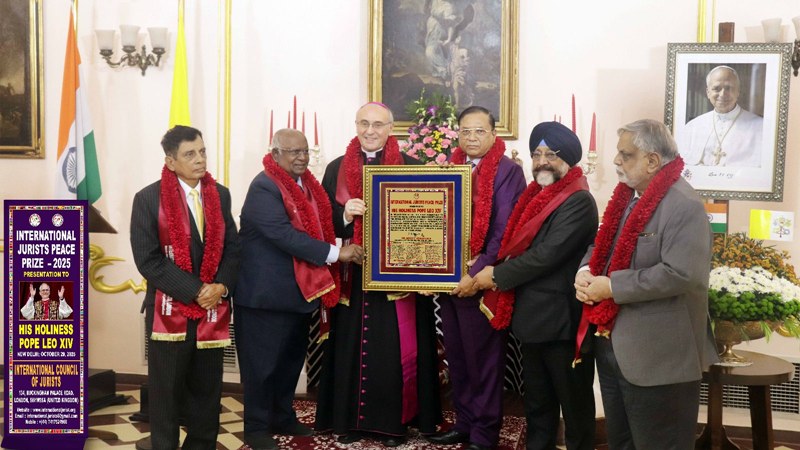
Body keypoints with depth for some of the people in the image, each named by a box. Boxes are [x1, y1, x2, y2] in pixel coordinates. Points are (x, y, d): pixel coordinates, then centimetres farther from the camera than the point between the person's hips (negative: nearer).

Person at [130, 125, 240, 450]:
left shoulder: (220, 195, 7)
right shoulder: (148, 199, -6)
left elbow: (232, 246, 9)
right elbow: (148, 260, -11)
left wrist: (221, 286, -9)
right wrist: (195, 291, -16)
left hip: (212, 309, 4)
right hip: (169, 310, -3)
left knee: (207, 390, 11)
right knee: (166, 392, 7)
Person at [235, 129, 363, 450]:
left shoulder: (307, 184, 9)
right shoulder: (264, 188, -18)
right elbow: (285, 235, -27)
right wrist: (335, 253, -26)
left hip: (300, 290, 9)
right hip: (266, 294, -9)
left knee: (291, 359, 19)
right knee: (263, 363, 3)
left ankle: (283, 418, 35)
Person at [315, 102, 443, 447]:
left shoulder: (411, 168, 3)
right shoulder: (337, 169, 9)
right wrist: (345, 214, -13)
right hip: (352, 275, 2)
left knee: (395, 350, 1)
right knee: (351, 347, 5)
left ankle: (394, 420, 13)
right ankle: (350, 418, 17)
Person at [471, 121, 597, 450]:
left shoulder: (578, 201, -17)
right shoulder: (535, 197, 11)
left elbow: (548, 254, -24)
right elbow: (517, 246, 17)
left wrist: (497, 275, -15)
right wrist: (498, 275, -1)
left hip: (562, 319, -9)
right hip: (531, 316, 9)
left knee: (573, 401, 6)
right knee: (537, 401, 20)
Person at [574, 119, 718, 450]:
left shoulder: (684, 206, -18)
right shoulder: (627, 196, 10)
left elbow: (681, 274, -27)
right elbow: (603, 246, 19)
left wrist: (612, 286, -22)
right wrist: (586, 271, -4)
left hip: (657, 356, -9)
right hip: (611, 344, 9)